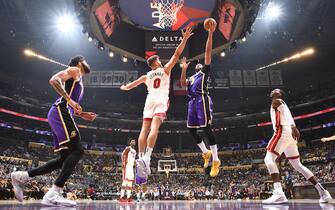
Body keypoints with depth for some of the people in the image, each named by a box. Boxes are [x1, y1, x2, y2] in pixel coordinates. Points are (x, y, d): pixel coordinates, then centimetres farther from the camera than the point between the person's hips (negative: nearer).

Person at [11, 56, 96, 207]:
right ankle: (54, 194, -23)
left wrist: (83, 115, 22)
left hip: (61, 114, 10)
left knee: (65, 157, 7)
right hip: (60, 112, -10)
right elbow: (54, 80, -13)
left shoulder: (78, 82, 32)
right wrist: (69, 100, -19)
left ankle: (22, 177, 11)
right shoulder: (74, 70, 5)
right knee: (77, 151, -18)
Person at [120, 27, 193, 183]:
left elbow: (128, 87, 33)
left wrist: (123, 87, 55)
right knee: (154, 127, -19)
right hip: (161, 100, -3)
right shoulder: (165, 69, 16)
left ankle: (141, 158, -15)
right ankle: (146, 158, -35)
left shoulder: (146, 76, 25)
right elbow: (176, 55, 10)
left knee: (145, 128, -4)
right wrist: (185, 39, 14)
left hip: (149, 100, 4)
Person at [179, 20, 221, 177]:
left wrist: (210, 33, 2)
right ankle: (206, 153, 22)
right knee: (192, 130, 5)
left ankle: (216, 161, -7)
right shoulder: (191, 77, 33)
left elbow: (208, 51, 8)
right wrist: (184, 69, 10)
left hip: (202, 99, -7)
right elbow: (182, 84, 13)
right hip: (192, 101, 7)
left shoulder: (205, 70, 17)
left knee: (206, 128, -12)